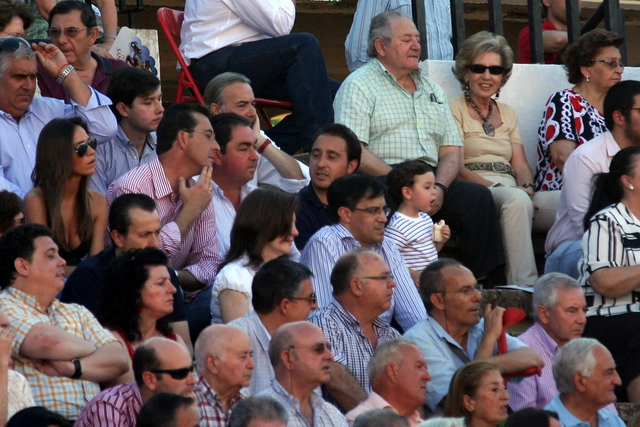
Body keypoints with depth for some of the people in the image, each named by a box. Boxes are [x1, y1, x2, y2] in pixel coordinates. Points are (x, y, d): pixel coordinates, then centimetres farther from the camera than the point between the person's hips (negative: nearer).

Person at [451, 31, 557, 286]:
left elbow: (521, 165, 16)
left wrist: (526, 188, -8)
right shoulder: (455, 110, 8)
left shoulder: (508, 114, 26)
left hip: (514, 193, 6)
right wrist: (495, 187, -18)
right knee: (516, 199, -40)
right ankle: (524, 287, -47)